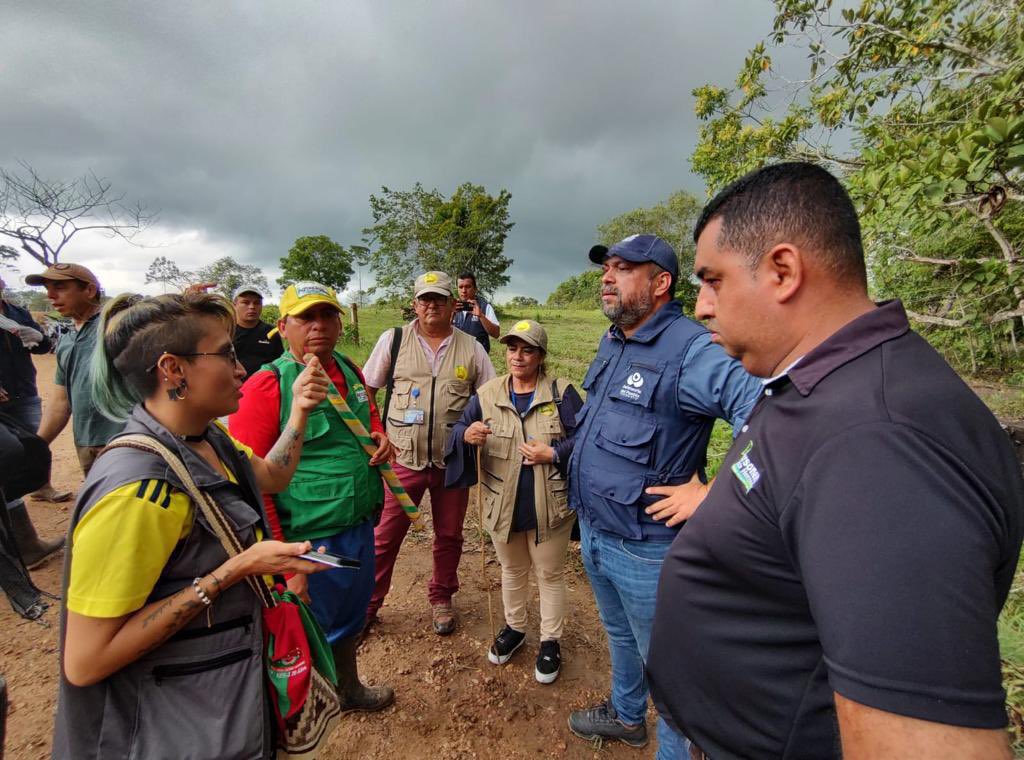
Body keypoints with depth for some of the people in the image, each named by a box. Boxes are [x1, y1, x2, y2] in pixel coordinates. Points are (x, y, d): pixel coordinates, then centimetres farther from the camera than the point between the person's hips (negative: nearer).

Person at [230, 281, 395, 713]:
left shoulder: (349, 370, 3)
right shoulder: (266, 387, -18)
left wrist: (381, 437, 0)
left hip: (360, 528, 7)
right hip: (309, 542, -7)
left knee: (350, 620, 28)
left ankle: (348, 689, 55)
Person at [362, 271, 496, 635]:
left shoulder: (471, 348, 1)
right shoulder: (393, 340, -1)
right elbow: (366, 389, 5)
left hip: (453, 461, 2)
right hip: (404, 459, -1)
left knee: (449, 536, 16)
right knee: (385, 536, 10)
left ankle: (441, 598, 39)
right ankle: (367, 604, 31)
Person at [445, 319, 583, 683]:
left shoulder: (561, 393, -9)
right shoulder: (487, 394, -1)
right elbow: (458, 429, 0)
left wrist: (553, 454, -22)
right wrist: (467, 435, -23)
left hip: (550, 506, -3)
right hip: (502, 504, 3)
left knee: (549, 574, 16)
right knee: (512, 570, 24)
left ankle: (550, 640, 37)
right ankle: (514, 627, 48)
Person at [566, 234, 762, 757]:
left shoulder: (690, 350, -24)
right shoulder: (612, 343, 5)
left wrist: (715, 494, -30)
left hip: (645, 548, -8)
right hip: (592, 532, 9)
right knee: (620, 636, 31)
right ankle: (626, 716, 56)